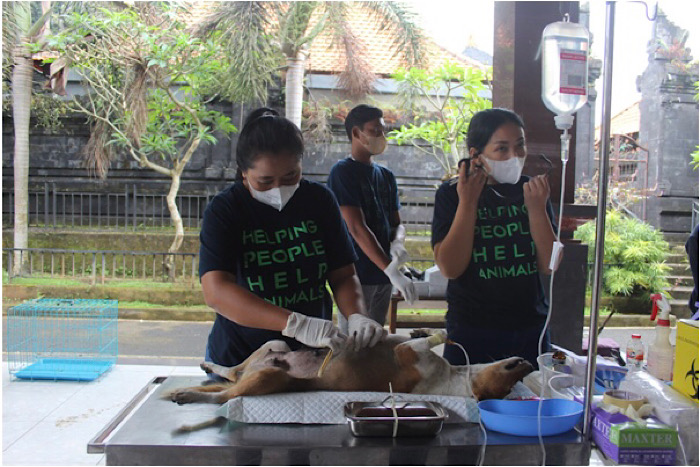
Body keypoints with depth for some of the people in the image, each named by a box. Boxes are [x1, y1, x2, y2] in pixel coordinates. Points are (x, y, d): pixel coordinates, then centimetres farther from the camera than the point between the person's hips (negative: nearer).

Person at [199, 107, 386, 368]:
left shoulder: (319, 200, -3)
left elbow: (343, 276, -1)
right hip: (238, 362, -2)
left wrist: (356, 317, -23)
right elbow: (216, 291, -28)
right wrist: (297, 324, -38)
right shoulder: (223, 211, -14)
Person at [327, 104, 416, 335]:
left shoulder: (386, 175, 12)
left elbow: (397, 223, 14)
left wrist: (398, 242, -11)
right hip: (356, 274, -7)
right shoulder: (342, 172, -10)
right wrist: (392, 271, -26)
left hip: (383, 274, 7)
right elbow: (357, 228, -19)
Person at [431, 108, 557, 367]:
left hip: (530, 330, 3)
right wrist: (467, 202, -17)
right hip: (470, 332, -3)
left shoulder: (532, 190, 2)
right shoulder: (451, 193, -6)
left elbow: (548, 265, -2)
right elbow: (450, 268, -14)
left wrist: (537, 208, -15)